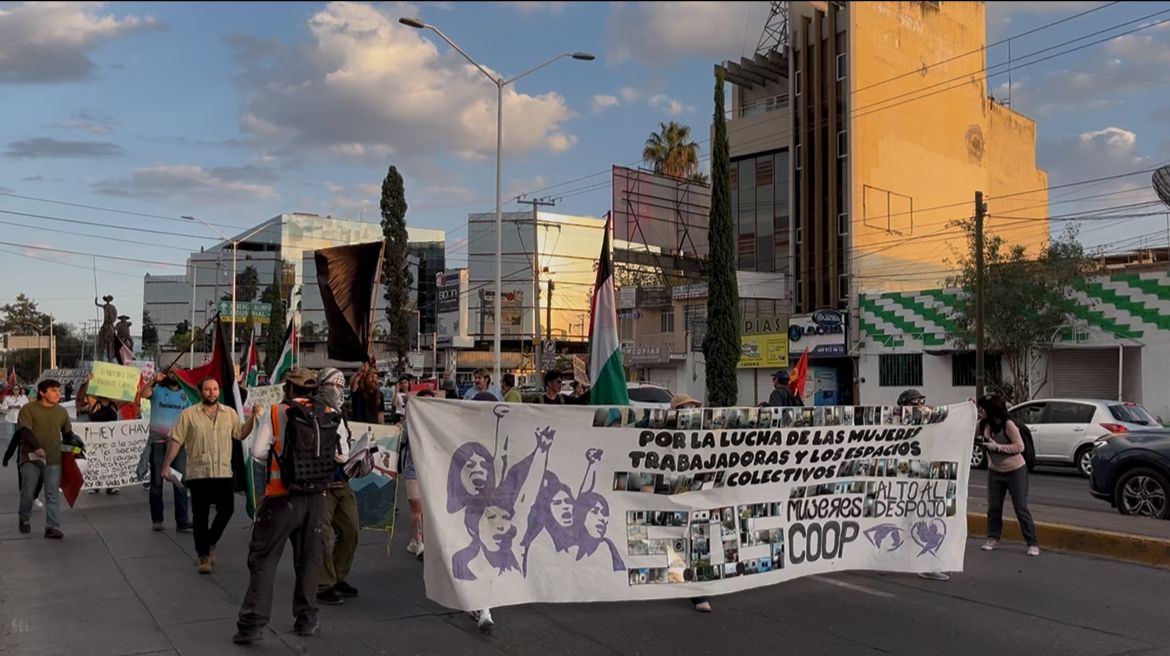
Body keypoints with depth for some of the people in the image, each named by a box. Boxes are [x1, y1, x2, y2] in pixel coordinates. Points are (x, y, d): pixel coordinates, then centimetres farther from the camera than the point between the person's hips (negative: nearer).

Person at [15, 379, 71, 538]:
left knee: (53, 494, -4)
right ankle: (24, 519, 33)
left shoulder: (62, 411, 9)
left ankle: (52, 527, -6)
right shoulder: (28, 409, -4)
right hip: (31, 458, -2)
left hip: (54, 459, 2)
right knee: (28, 492, 6)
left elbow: (68, 433, 20)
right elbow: (24, 431, -16)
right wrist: (36, 447, -29)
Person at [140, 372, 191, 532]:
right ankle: (157, 519, 18)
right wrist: (153, 380, -33)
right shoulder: (158, 390, 3)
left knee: (180, 483, -5)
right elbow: (144, 394, -19)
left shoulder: (184, 394, 10)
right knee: (156, 482, 8)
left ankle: (182, 521, -5)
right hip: (158, 442, -1)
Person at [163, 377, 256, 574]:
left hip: (224, 473, 2)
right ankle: (204, 556, 16)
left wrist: (253, 418, -7)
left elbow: (241, 433, 6)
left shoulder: (230, 413, 8)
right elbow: (175, 441, 0)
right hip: (198, 474, -2)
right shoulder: (188, 414, 0)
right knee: (200, 516, 4)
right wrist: (166, 466, -3)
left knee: (227, 510, 0)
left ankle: (210, 542, 25)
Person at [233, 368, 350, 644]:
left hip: (282, 498, -3)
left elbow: (258, 451, -7)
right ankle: (307, 619, 23)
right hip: (316, 498, 3)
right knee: (308, 558, 15)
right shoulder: (331, 415, -1)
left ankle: (253, 623, 5)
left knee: (264, 558, 6)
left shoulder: (276, 412, -8)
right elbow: (342, 456, 4)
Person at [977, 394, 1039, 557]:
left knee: (1021, 509, -2)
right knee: (993, 507, 8)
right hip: (995, 471, 6)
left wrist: (997, 447, -27)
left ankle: (1032, 544, 6)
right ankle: (993, 539, 21)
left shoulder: (1008, 424, -22)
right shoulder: (985, 424, -5)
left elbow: (1020, 447, -21)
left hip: (1015, 471, -5)